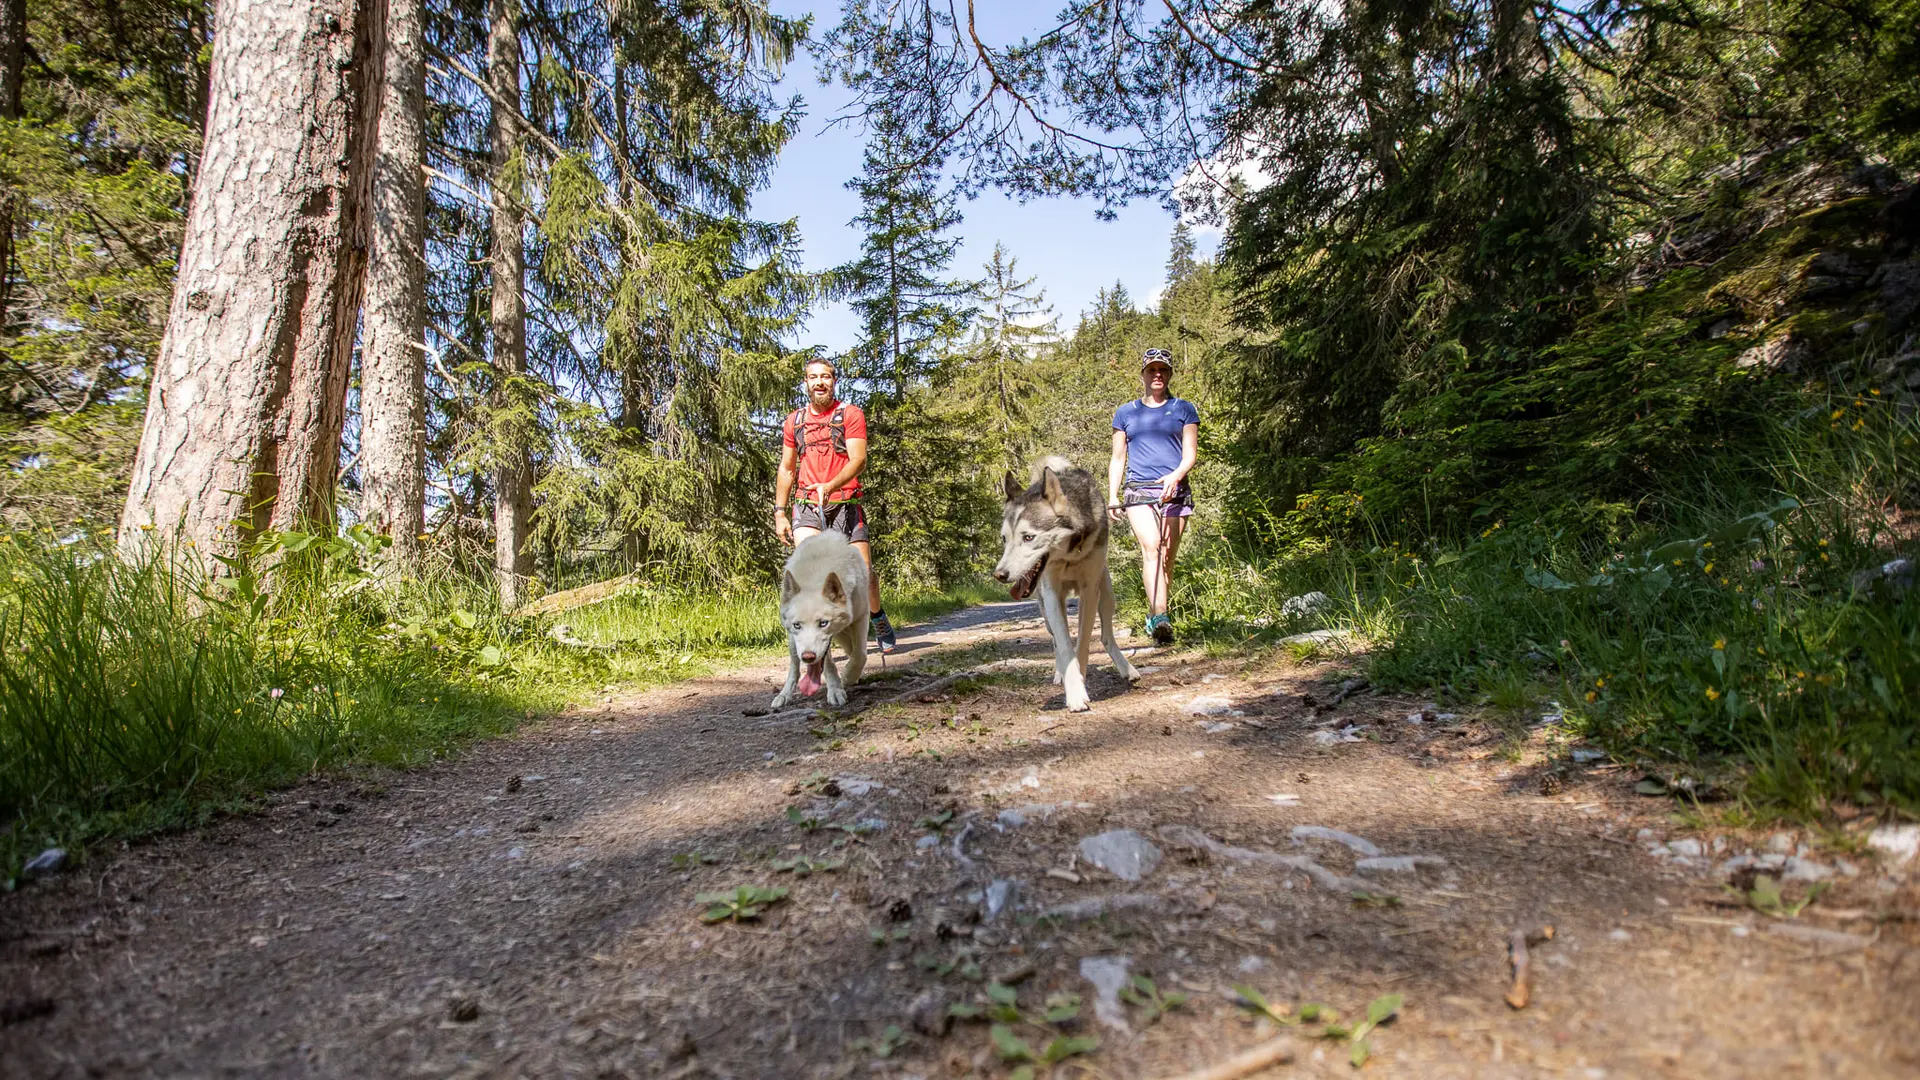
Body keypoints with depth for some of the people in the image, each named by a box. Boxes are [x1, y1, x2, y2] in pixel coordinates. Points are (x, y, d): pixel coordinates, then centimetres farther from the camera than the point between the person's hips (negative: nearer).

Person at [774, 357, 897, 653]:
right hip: (806, 505, 2)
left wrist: (829, 486, -27)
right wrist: (779, 512, 10)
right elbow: (787, 469, 17)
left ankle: (878, 618, 29)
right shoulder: (794, 421, 11)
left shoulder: (851, 414, 1)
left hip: (845, 504, -1)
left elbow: (858, 460, -10)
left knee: (863, 572, -1)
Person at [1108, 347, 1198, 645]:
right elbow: (1118, 459, 17)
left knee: (1167, 557, 0)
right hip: (1138, 491, -1)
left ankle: (1154, 617, 15)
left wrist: (1176, 475, -16)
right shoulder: (1126, 413, 15)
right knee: (1150, 546, -22)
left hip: (1175, 491, 1)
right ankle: (1160, 618, -32)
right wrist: (1112, 497, 8)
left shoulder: (1184, 409, 12)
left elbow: (1191, 453, 4)